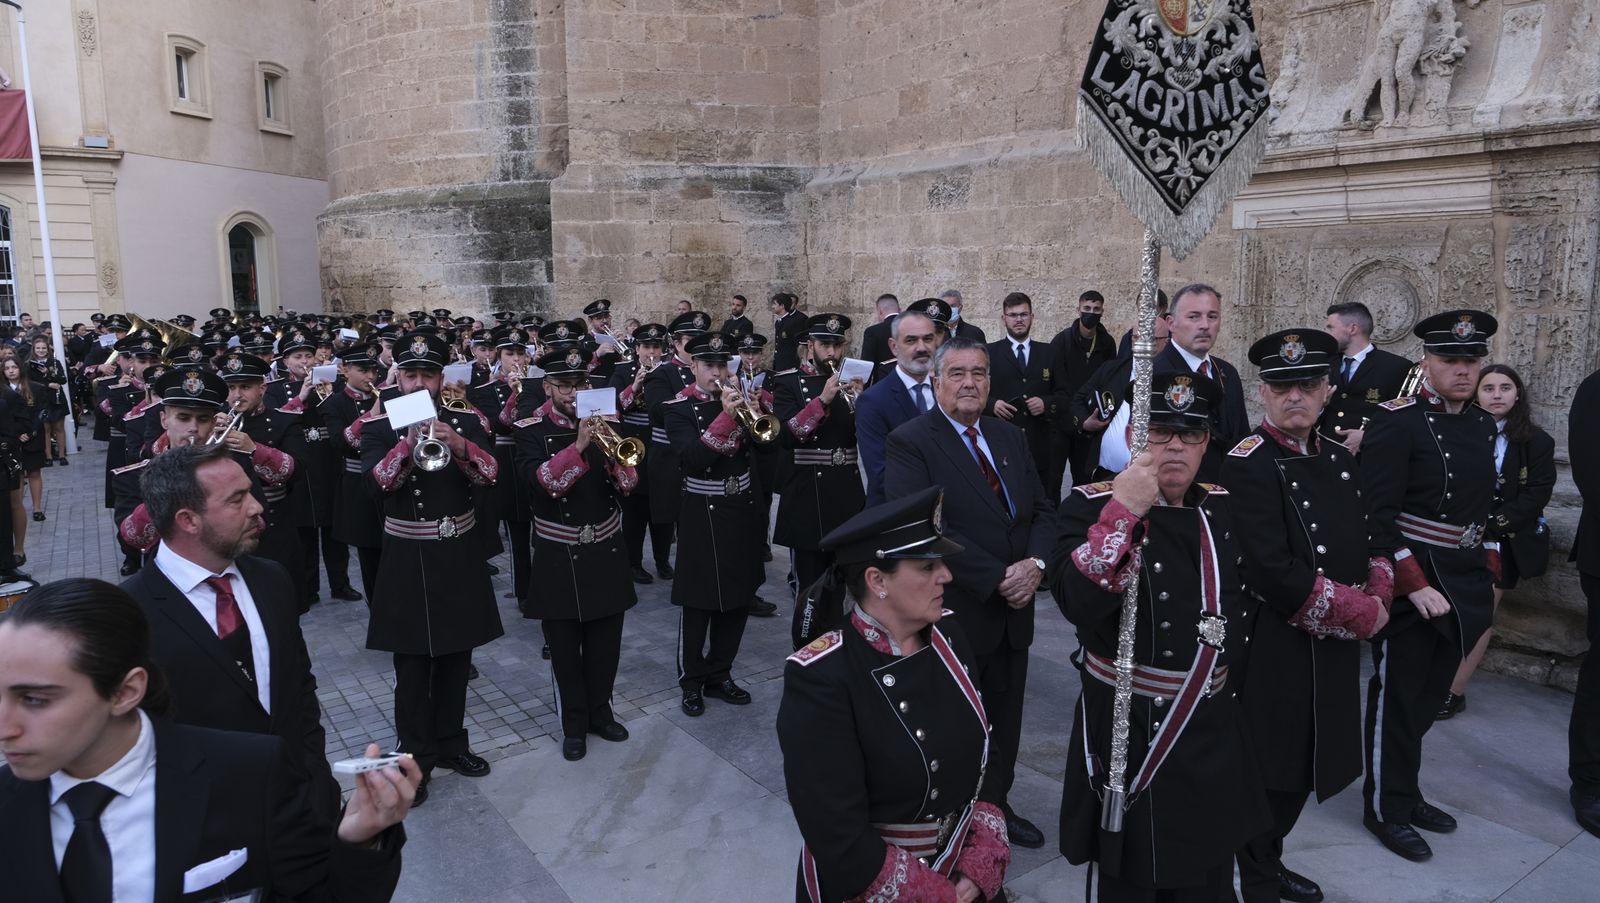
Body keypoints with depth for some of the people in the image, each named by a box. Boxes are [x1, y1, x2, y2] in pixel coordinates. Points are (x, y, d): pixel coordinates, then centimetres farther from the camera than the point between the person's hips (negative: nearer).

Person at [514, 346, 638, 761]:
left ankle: (600, 710, 32)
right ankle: (574, 723, 23)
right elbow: (540, 482, -23)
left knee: (605, 639, 13)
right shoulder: (531, 429, -6)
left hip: (605, 549, 3)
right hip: (559, 555, -3)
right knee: (564, 644, 6)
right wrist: (578, 446, -34)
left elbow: (627, 484, -4)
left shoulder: (601, 422, 4)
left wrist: (611, 448, -21)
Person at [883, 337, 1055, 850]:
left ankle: (996, 805, 40)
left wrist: (1034, 564, -12)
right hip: (953, 615, -6)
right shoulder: (910, 442, -12)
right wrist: (998, 578, -21)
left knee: (1005, 721, 19)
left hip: (1013, 611, 6)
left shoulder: (1010, 438, 9)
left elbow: (1042, 511, 8)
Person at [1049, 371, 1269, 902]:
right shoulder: (1093, 505, -12)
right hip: (1129, 736, -5)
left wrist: (1228, 662, 12)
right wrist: (1124, 511, -32)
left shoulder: (1223, 505, 4)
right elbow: (1077, 603, -29)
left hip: (1214, 736, 5)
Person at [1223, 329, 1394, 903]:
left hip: (1334, 649, 8)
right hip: (1274, 651, -8)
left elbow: (1370, 541, 14)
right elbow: (1271, 572, -25)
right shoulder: (1247, 465, -17)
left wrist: (1378, 596, -6)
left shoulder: (1341, 460, 9)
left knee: (1306, 768, 21)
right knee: (1270, 773, 6)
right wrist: (1358, 614, -16)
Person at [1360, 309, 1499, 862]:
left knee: (1428, 697, 18)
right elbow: (1378, 515, -19)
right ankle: (1386, 809, 19)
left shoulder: (1482, 426, 10)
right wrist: (1416, 585, -22)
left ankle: (1406, 792, 33)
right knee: (1398, 699, 4)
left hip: (1462, 586, 7)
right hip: (1410, 586, -7)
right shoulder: (1396, 423, -14)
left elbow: (1482, 504, 19)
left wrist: (1484, 567, 14)